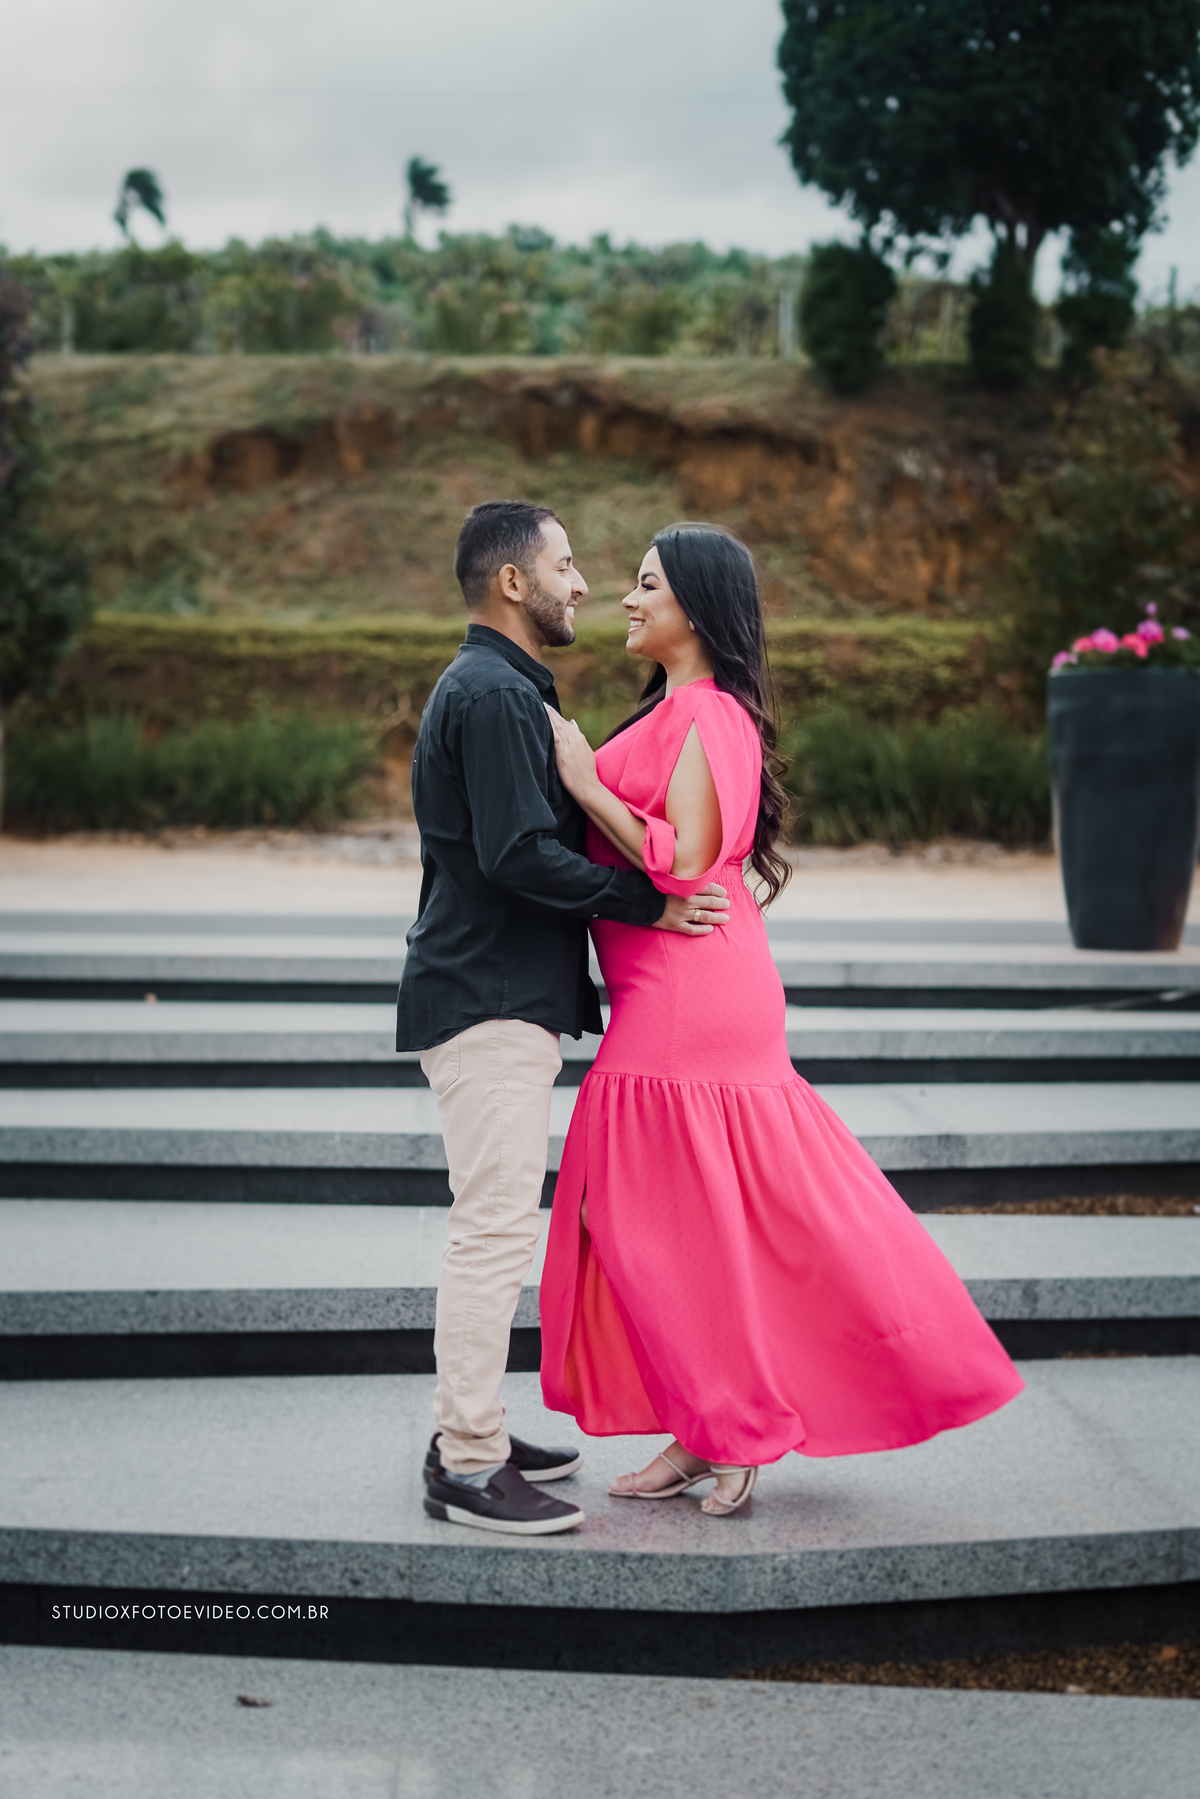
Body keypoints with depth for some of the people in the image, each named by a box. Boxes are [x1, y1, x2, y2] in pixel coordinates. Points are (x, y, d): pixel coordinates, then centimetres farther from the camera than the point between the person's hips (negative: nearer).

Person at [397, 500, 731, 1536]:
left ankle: (469, 1434, 24)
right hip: (489, 1003, -11)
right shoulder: (493, 695, -15)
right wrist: (646, 903, -16)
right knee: (497, 1227, -9)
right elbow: (520, 855, -22)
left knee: (495, 1225, 15)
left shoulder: (501, 690, 20)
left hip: (508, 996, 11)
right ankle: (468, 1469, -4)